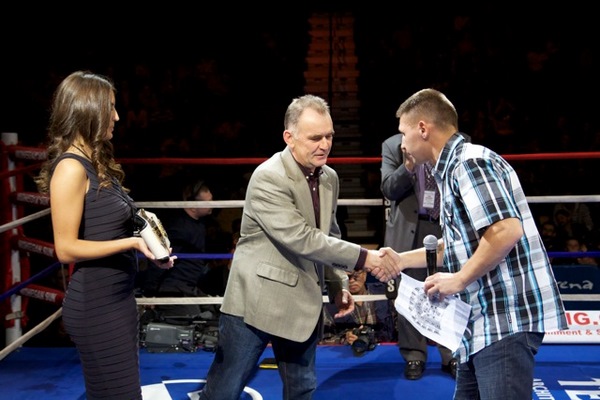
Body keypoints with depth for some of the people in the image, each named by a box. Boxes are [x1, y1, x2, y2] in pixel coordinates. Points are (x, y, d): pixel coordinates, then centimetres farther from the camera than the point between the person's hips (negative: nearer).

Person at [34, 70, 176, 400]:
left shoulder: (97, 165, 11)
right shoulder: (71, 167, -17)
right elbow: (66, 249, -20)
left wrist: (146, 245, 5)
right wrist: (132, 243, -23)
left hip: (117, 297, 9)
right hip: (95, 304, -9)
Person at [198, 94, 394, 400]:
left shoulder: (329, 178, 6)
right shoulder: (268, 178, -19)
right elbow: (302, 239, -25)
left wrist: (339, 285, 6)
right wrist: (362, 258, -24)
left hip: (303, 305, 7)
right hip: (256, 301, -7)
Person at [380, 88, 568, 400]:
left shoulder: (470, 161, -13)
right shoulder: (455, 168, 19)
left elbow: (506, 231, -24)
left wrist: (459, 279, -17)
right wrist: (403, 260, 22)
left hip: (506, 319, -10)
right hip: (485, 322, 10)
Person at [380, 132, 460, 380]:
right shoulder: (392, 145, 2)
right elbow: (388, 189, -5)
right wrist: (407, 166, -22)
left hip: (447, 226, 0)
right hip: (409, 229, 0)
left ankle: (451, 355, 19)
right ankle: (414, 356, 18)